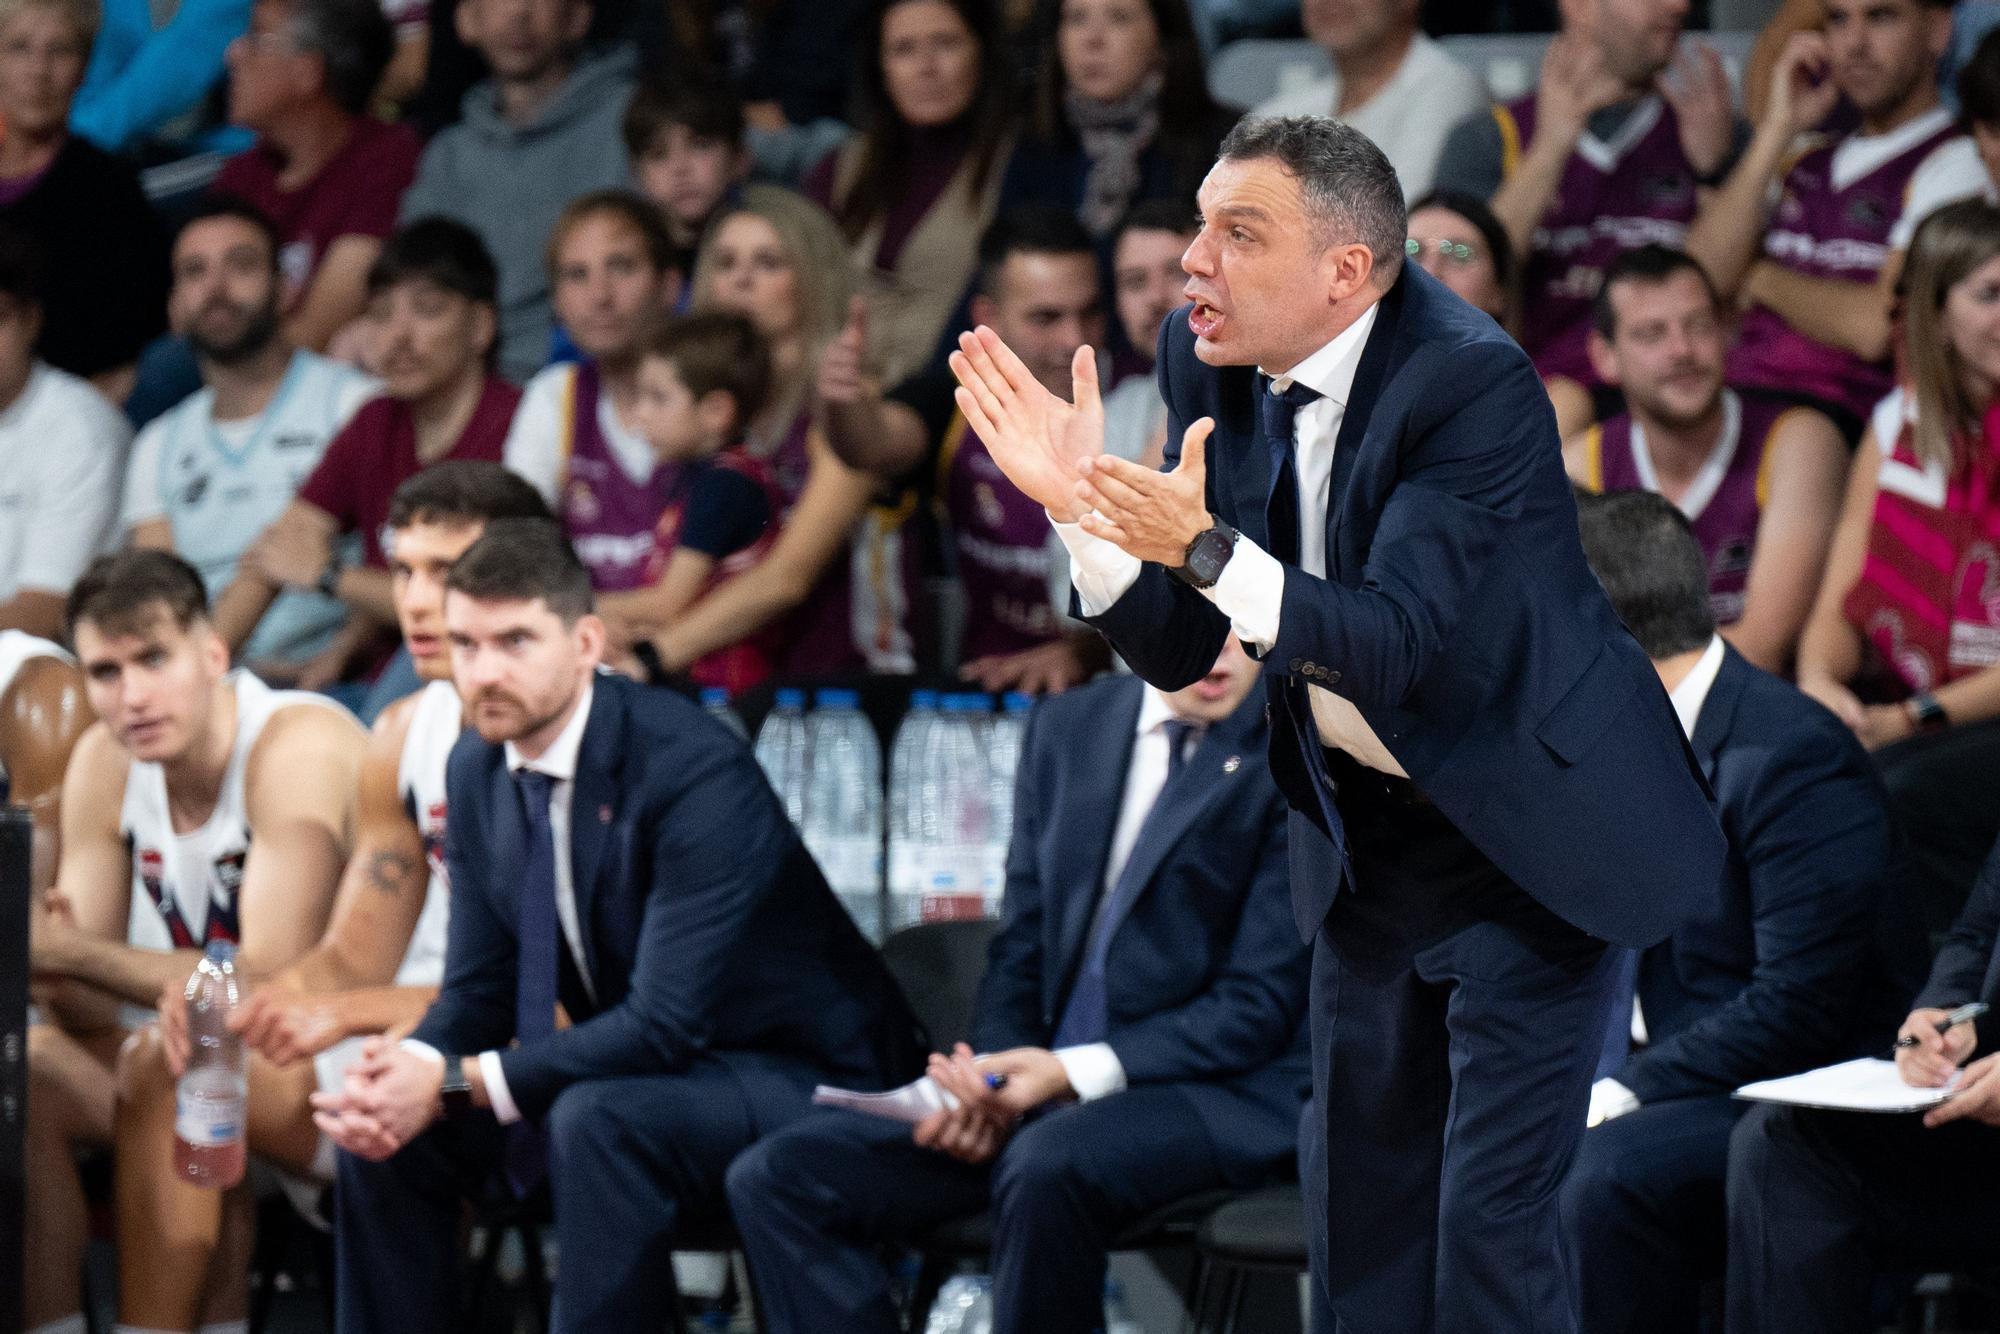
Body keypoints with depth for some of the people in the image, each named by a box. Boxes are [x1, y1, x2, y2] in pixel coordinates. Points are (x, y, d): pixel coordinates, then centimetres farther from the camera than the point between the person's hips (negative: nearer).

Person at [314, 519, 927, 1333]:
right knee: (388, 1119, -5)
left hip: (798, 1078, -8)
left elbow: (666, 1022, -29)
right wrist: (406, 1071, -20)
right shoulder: (478, 770, -1)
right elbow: (479, 987, 3)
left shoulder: (694, 770, -26)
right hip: (636, 1066, 8)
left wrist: (457, 1083, -30)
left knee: (599, 1120, -35)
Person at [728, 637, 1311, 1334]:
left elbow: (1260, 1006, -10)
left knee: (1047, 1165, -39)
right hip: (1047, 1083, 6)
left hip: (1222, 1088, -6)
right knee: (777, 1176, -10)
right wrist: (991, 1084, -5)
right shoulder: (1067, 727, 13)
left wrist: (1079, 1072, -21)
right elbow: (1022, 949, 15)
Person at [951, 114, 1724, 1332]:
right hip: (1369, 827, 7)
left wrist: (1206, 548, -47)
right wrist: (1081, 506, -24)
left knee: (1492, 1216, -7)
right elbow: (1178, 651, -7)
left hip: (1526, 833, -7)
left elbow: (1395, 640, -34)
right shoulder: (1213, 364, -7)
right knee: (1360, 1193, 14)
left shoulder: (1474, 384, -27)